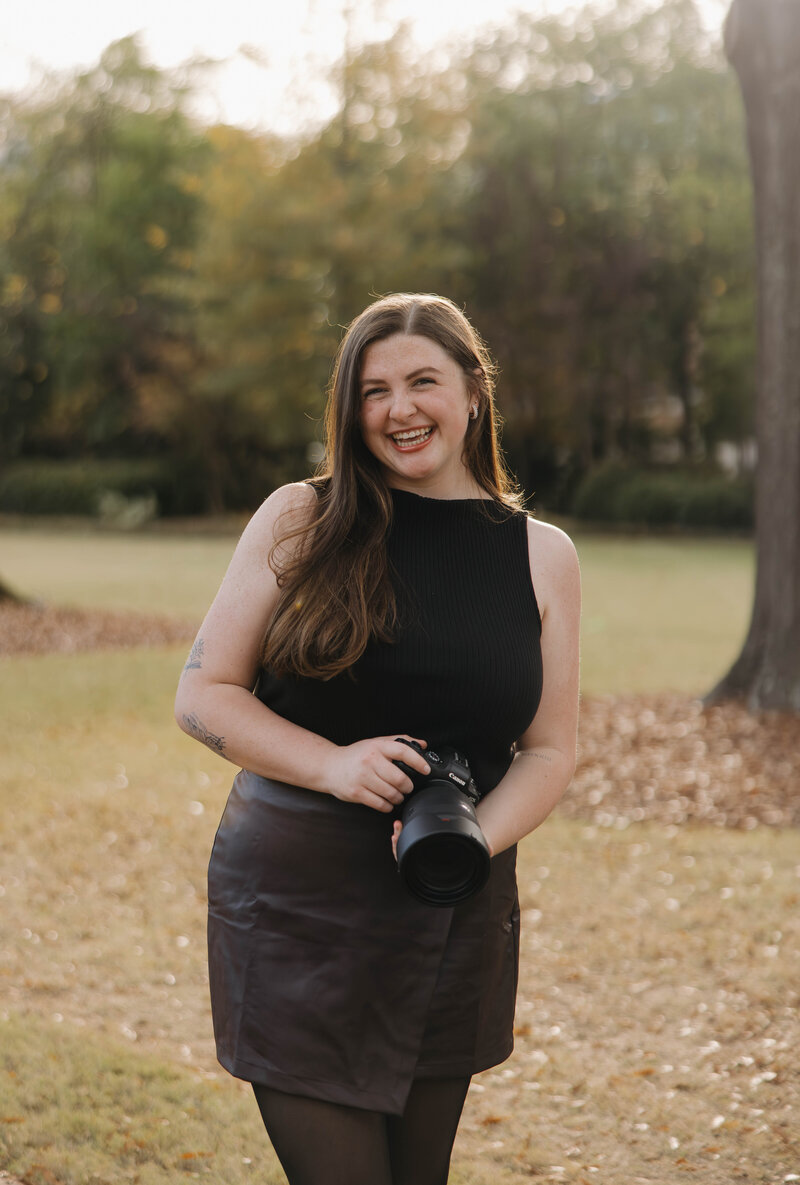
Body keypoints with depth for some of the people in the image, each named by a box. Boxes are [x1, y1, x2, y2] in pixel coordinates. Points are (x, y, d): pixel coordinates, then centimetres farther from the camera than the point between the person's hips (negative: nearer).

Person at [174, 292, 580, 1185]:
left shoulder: (542, 556, 5)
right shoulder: (299, 522, -1)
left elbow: (550, 749, 6)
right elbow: (202, 695, -1)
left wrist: (473, 839, -14)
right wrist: (334, 765, -17)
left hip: (452, 924, 3)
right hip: (291, 909, -2)